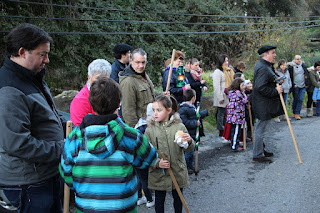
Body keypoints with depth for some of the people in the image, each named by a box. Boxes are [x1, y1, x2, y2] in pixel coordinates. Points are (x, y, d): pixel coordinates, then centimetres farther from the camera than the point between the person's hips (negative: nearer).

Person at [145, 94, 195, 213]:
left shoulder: (179, 127, -6)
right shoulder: (150, 130, -6)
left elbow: (189, 149, -1)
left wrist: (189, 142, -23)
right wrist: (157, 163, -21)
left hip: (178, 172, 1)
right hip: (158, 174, 0)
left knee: (178, 198, 20)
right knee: (159, 200, 16)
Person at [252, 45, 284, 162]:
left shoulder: (266, 66, 15)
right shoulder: (262, 68, -21)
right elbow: (260, 87, -28)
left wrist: (277, 80, 10)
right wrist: (275, 91, -22)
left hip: (265, 104, 11)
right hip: (263, 105, -11)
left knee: (261, 129, 20)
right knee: (261, 130, -2)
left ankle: (261, 150, 34)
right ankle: (258, 155, 7)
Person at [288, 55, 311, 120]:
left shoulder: (303, 65, 7)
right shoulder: (290, 66, -6)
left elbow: (307, 75, 11)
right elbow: (289, 77, -4)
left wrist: (307, 84, 5)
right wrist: (293, 85, -9)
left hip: (303, 86, 3)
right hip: (296, 86, -3)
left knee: (301, 100, 0)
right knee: (296, 99, 4)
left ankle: (297, 113, 6)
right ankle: (294, 112, 16)